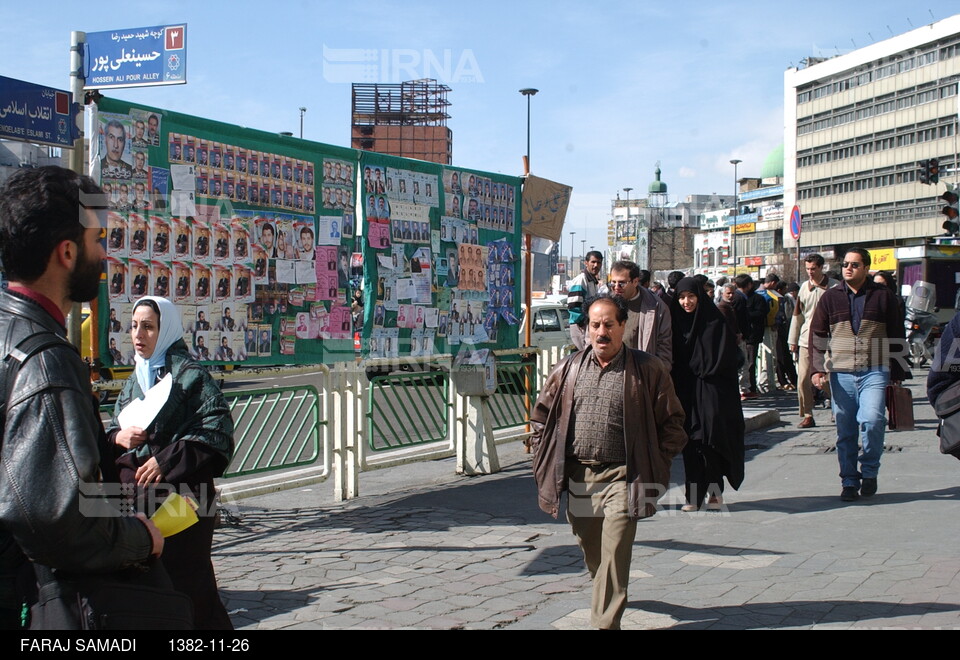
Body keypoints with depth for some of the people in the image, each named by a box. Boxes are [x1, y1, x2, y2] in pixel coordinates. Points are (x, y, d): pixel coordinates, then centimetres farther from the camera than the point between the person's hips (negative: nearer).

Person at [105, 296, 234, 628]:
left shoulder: (190, 374, -4)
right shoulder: (134, 380, 16)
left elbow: (216, 429, -12)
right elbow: (114, 429, 22)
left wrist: (166, 460, -17)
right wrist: (118, 436, -2)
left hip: (179, 496, -6)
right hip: (134, 498, 6)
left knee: (186, 579, -7)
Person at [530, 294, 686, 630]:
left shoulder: (647, 369, -2)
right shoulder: (569, 369, 7)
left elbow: (672, 421, 3)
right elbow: (541, 415, 16)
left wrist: (656, 465, -3)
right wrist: (547, 463, 9)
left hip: (622, 476, -4)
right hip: (578, 474, 4)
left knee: (614, 553, -10)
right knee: (590, 549, 17)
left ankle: (606, 622, -4)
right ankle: (609, 594, 44)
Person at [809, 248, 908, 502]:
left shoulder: (884, 296, 6)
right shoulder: (831, 297, 9)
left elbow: (896, 338, 9)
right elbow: (817, 335, 10)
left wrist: (897, 374, 6)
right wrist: (817, 369, 0)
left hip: (874, 372, -2)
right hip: (841, 374, 2)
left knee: (872, 420, -18)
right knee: (845, 431, 3)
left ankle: (869, 472, 4)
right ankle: (849, 482, 13)